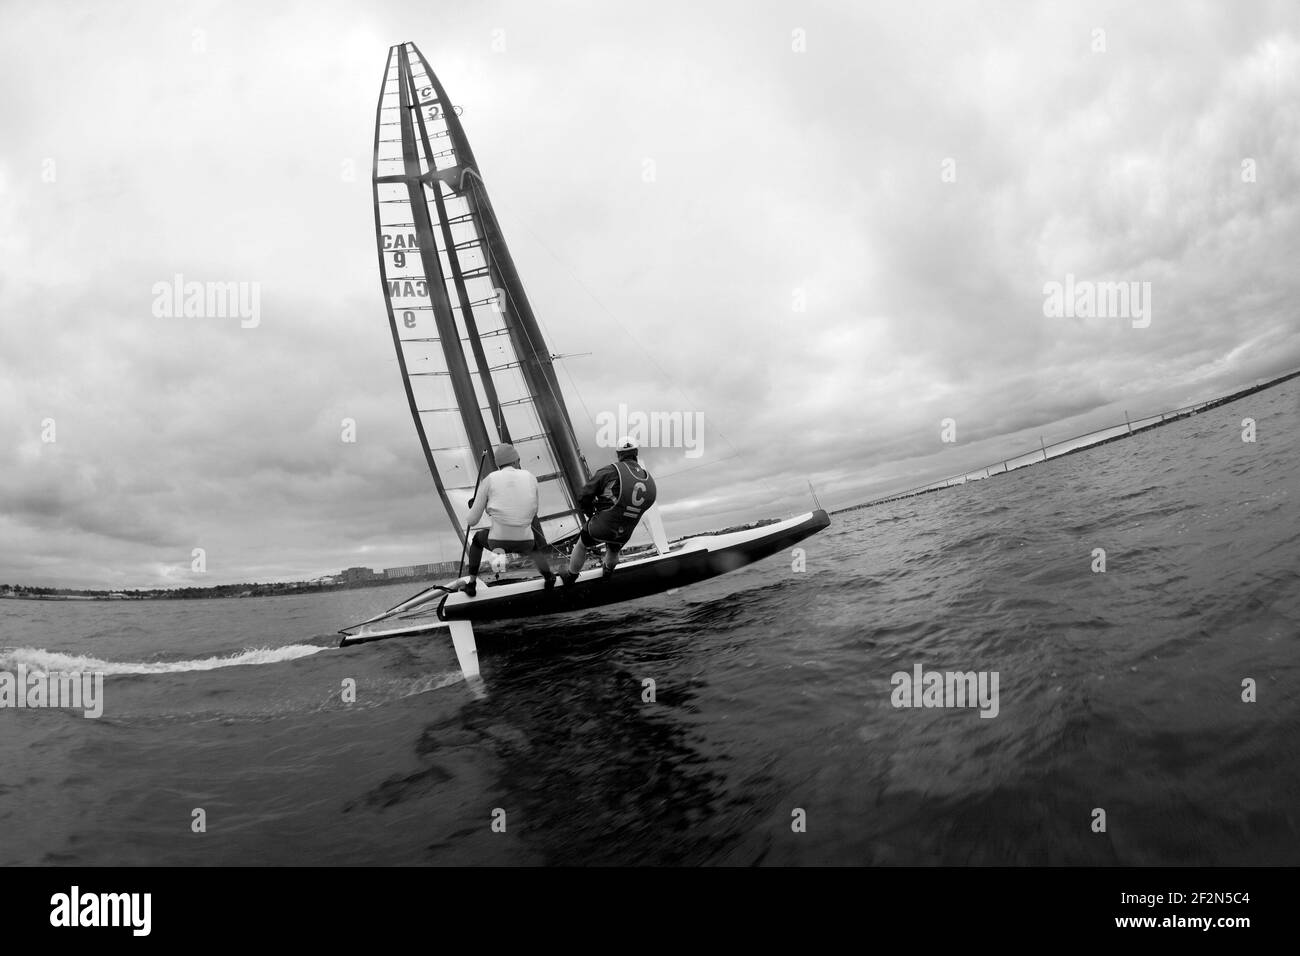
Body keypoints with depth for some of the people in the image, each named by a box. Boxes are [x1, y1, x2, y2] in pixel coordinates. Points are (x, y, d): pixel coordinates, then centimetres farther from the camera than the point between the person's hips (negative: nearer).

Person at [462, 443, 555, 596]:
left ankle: (471, 584, 40)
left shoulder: (489, 480, -1)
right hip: (524, 545, 1)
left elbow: (472, 521, 4)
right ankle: (548, 576, 44)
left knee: (478, 537, 36)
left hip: (498, 543, -1)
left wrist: (473, 506, 26)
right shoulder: (530, 477, 3)